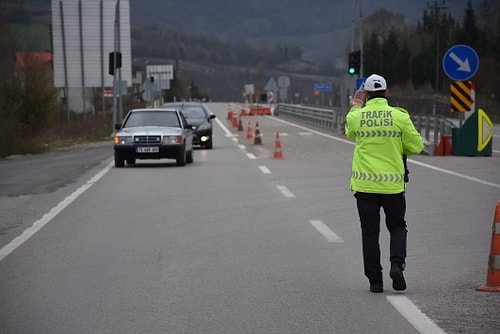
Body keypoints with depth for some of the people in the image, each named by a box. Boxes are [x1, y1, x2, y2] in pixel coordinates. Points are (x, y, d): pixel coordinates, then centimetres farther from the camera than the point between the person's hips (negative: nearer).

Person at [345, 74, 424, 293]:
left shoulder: (356, 117, -3)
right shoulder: (400, 116, -6)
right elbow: (416, 146, -1)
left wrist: (355, 108, 32)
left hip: (364, 184, 1)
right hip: (393, 183, 0)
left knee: (370, 232, 7)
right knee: (397, 226, 16)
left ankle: (375, 280, 7)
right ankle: (397, 263, -8)